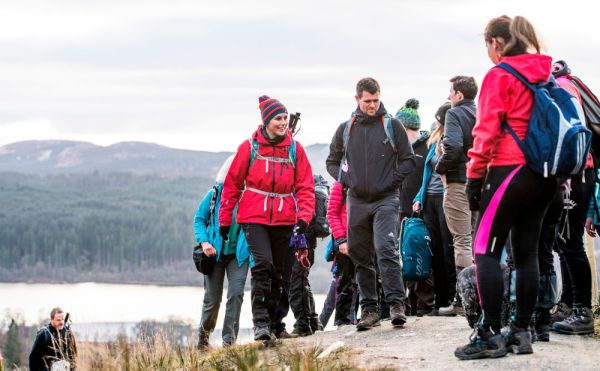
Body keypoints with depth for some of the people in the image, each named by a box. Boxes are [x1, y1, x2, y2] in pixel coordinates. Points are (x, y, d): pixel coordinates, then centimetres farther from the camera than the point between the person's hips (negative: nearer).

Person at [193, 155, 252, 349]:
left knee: (236, 293, -15)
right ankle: (204, 333, 29)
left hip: (239, 254, -1)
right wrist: (204, 242, -13)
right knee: (212, 298, 6)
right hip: (215, 253, 1)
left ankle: (229, 336, -9)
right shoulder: (214, 194, -4)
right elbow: (199, 219, 3)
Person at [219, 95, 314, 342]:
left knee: (277, 272, 8)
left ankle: (272, 321, 20)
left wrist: (304, 217, -11)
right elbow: (232, 185, 5)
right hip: (254, 217, -3)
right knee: (263, 264, -19)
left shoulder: (295, 149, 4)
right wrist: (224, 220, 6)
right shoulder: (250, 147, -2)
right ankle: (260, 322, -17)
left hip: (284, 220, 3)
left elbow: (305, 187, 4)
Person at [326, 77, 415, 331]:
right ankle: (369, 308, 13)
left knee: (386, 249, -17)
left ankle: (396, 303, -17)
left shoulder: (392, 125, 1)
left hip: (386, 199, -4)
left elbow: (408, 159, 5)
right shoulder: (346, 129, 9)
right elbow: (332, 161, 20)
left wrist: (393, 180, -6)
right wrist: (345, 179, 4)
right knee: (361, 257, 6)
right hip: (357, 202, 4)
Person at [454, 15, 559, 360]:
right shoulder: (547, 73, 14)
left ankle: (491, 335, -9)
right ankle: (522, 332, 11)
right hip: (547, 173, 7)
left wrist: (475, 176, -6)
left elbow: (488, 130, -10)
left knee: (486, 250, -4)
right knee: (527, 252, 11)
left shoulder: (500, 76, -6)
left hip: (511, 170, -7)